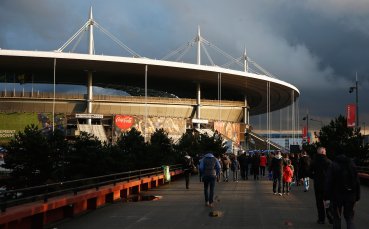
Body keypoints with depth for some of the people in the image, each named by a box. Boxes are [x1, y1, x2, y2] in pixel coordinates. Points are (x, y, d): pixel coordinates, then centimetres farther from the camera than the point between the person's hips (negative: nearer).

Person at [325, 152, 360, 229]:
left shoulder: (333, 166, -9)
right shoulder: (352, 165, 3)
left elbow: (328, 183, -12)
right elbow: (357, 182, 5)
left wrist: (327, 196, -8)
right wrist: (357, 197, 10)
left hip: (337, 196, -2)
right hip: (350, 196, 3)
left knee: (337, 217, 12)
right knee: (349, 218, 8)